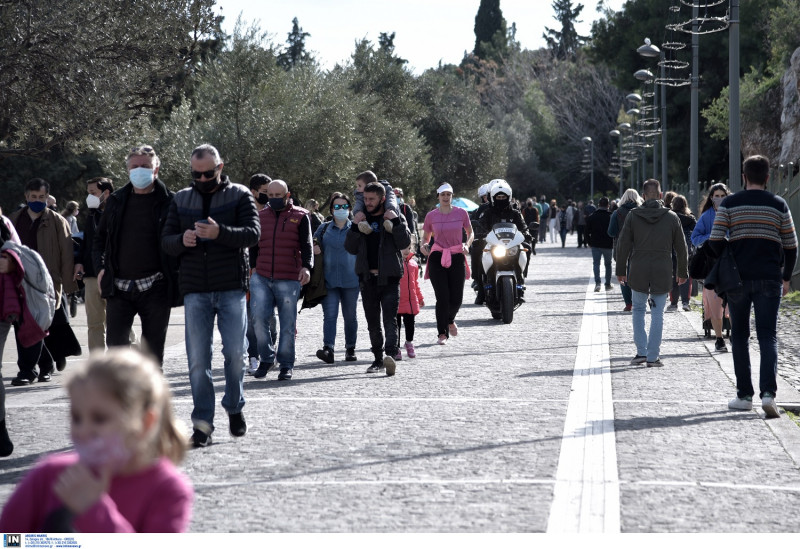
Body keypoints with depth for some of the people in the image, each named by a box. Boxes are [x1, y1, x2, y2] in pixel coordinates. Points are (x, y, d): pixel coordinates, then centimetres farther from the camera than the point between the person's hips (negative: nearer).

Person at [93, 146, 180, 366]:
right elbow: (100, 238, 21)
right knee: (116, 347, -4)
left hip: (154, 287, -3)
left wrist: (177, 279, -9)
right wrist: (100, 268, 6)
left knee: (153, 350, 5)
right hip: (118, 287, 3)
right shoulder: (116, 201, 11)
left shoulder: (169, 202, -1)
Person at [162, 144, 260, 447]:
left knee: (235, 352, -1)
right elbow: (166, 241, 10)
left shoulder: (239, 195, 4)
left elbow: (253, 233, -9)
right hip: (195, 290, 2)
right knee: (198, 358, -2)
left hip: (232, 288, -2)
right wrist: (182, 240, -13)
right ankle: (202, 423, 3)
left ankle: (234, 407, 23)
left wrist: (220, 233, -26)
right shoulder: (181, 199, 13)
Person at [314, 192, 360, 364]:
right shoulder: (324, 228, 9)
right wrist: (314, 249, -6)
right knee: (329, 314, -12)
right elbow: (314, 246, 16)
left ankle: (350, 349, 19)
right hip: (329, 279, 0)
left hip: (351, 280, 0)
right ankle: (328, 349, -22)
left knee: (350, 316, 8)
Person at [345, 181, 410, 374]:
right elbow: (351, 248, 8)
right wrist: (355, 227, -5)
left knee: (390, 319, -15)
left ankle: (390, 354, -28)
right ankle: (378, 359, 18)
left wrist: (395, 222, -18)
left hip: (389, 278, -4)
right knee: (373, 322, 10)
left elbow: (404, 243, -9)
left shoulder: (395, 218, 3)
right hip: (367, 278, 4)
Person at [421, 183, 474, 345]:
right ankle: (442, 333, 4)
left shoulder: (461, 213, 3)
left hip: (457, 258, 1)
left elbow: (470, 233, 15)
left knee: (456, 299, -1)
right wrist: (424, 246, -8)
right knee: (442, 298, -9)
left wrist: (467, 245, -5)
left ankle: (450, 320, 34)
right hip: (437, 258, -1)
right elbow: (425, 237, 14)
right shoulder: (431, 216, 3)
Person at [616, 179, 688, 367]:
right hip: (663, 272, 0)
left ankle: (641, 352, 9)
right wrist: (683, 272, 16)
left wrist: (621, 270, 9)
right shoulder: (671, 217, 1)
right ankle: (653, 356, 2)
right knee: (657, 313, 4)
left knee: (638, 309, 15)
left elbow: (623, 245, 0)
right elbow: (681, 247, 6)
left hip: (638, 271, 0)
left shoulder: (633, 216, -1)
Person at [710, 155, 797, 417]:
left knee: (740, 336, 11)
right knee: (768, 336, -1)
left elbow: (715, 241, -8)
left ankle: (745, 395, 11)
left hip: (738, 278, 0)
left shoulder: (729, 204, 0)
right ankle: (768, 392, -19)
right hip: (770, 278, 0)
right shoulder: (779, 205, 3)